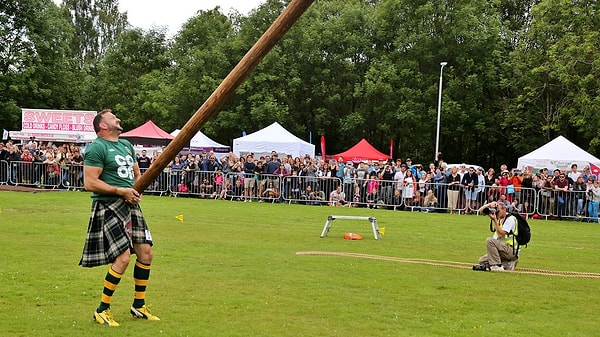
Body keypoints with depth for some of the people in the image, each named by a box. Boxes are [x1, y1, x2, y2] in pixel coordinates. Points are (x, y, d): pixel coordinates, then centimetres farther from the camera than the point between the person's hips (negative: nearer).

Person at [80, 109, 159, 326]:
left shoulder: (126, 145, 17)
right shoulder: (97, 148, -10)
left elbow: (137, 174, 25)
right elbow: (90, 183, -17)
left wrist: (136, 190, 3)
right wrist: (120, 191, -18)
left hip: (131, 206, 9)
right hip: (109, 208, -9)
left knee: (145, 252, 7)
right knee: (123, 257, -15)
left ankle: (139, 306, 22)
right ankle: (102, 311, -2)